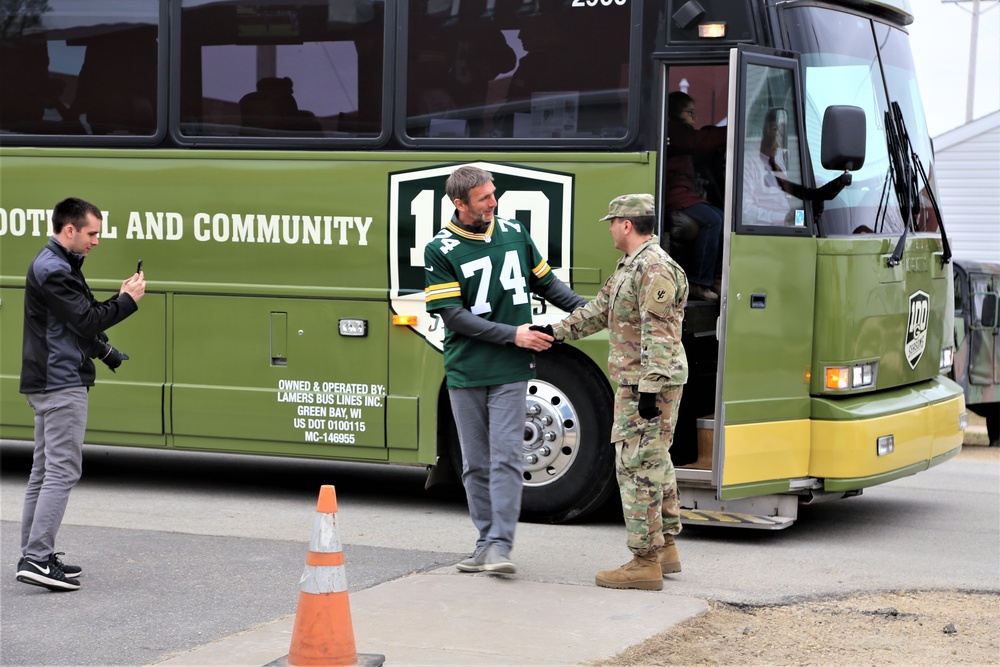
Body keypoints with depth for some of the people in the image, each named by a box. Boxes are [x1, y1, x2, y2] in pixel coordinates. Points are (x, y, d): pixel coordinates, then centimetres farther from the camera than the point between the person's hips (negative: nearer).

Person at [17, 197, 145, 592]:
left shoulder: (54, 265, 18)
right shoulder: (53, 270, -15)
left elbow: (80, 320, 20)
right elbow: (86, 321, -20)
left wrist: (107, 353, 8)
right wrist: (127, 300, -9)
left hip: (46, 383, 11)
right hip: (62, 385, -11)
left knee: (43, 471, 12)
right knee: (62, 471, -11)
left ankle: (33, 556, 15)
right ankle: (38, 559, -15)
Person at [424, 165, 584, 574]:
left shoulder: (515, 234, 6)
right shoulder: (440, 251, -4)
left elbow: (545, 283, 18)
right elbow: (453, 315, -9)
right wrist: (512, 334, -14)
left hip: (510, 371, 1)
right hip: (465, 372, -1)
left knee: (505, 456, -8)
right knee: (476, 464, 6)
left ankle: (501, 545, -10)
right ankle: (486, 541, 15)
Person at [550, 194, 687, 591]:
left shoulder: (655, 268, -18)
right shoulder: (631, 266, 16)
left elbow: (658, 336, -23)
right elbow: (600, 310, 24)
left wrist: (649, 390, -25)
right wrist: (554, 332, 25)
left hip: (648, 384, -11)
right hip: (640, 382, 11)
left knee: (638, 466, -9)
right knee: (654, 463, 16)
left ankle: (645, 562, -7)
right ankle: (665, 549, 25)